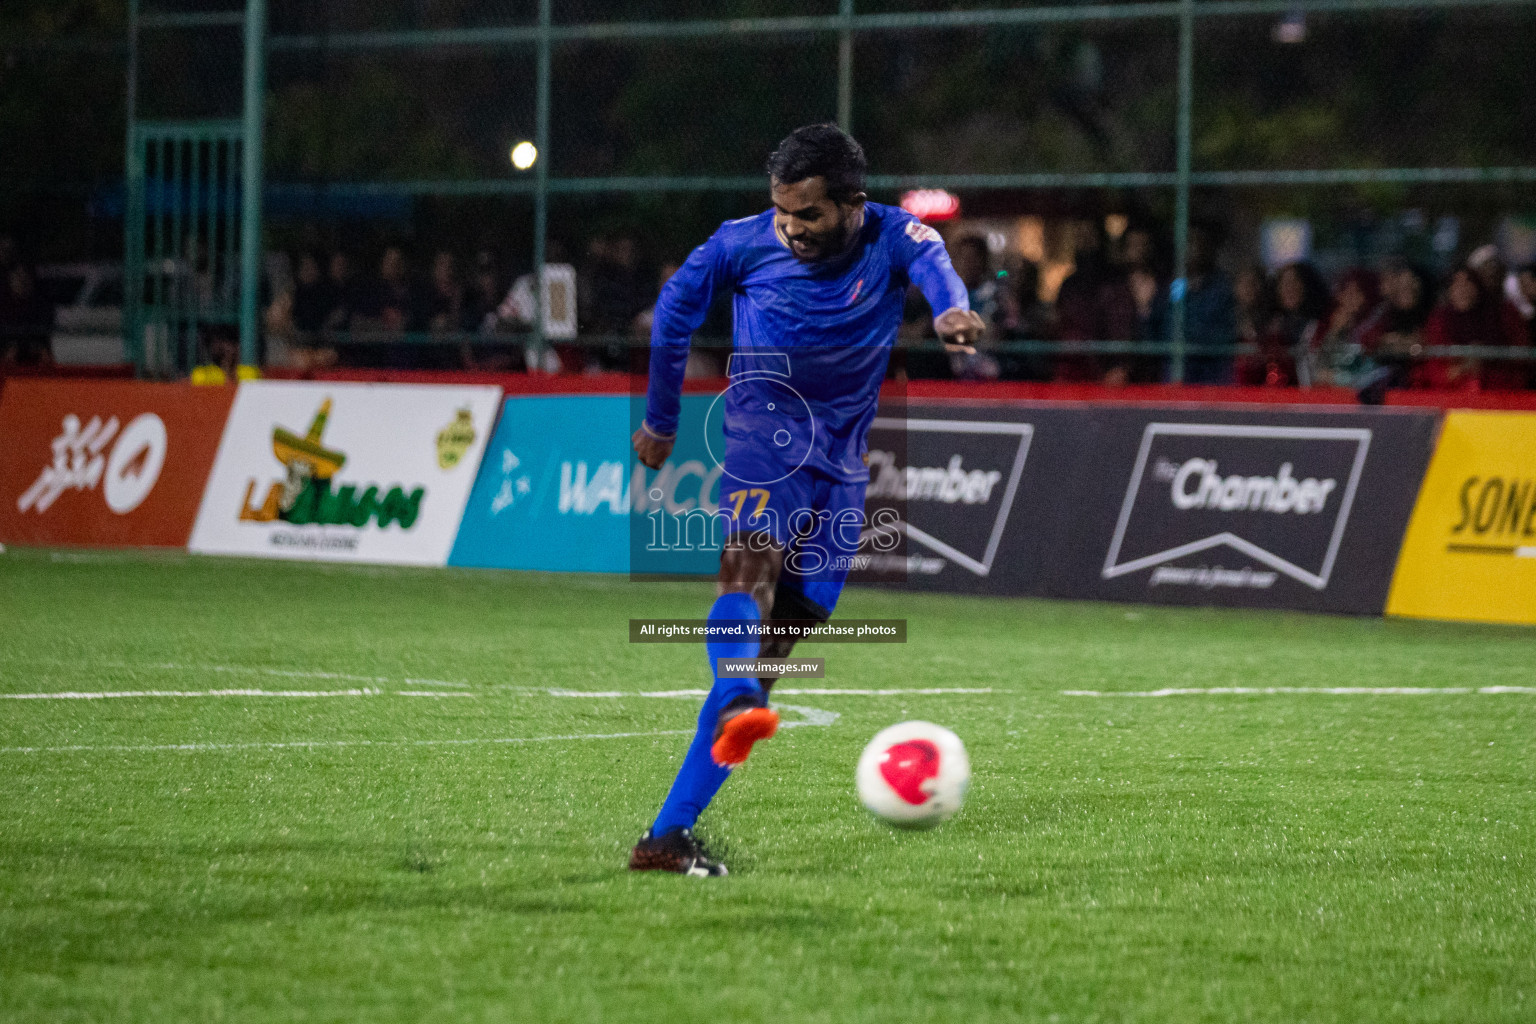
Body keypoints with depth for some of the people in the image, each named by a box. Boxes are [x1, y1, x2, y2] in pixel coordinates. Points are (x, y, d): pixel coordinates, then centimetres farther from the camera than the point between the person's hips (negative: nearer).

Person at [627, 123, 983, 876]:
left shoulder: (891, 236, -9)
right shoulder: (745, 243, -7)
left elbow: (930, 260, -33)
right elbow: (676, 308, 9)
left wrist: (950, 308, -58)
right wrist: (660, 420, 16)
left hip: (841, 460, 2)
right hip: (766, 430, -2)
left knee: (783, 631, -1)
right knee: (750, 564, -32)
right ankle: (737, 706, -62)